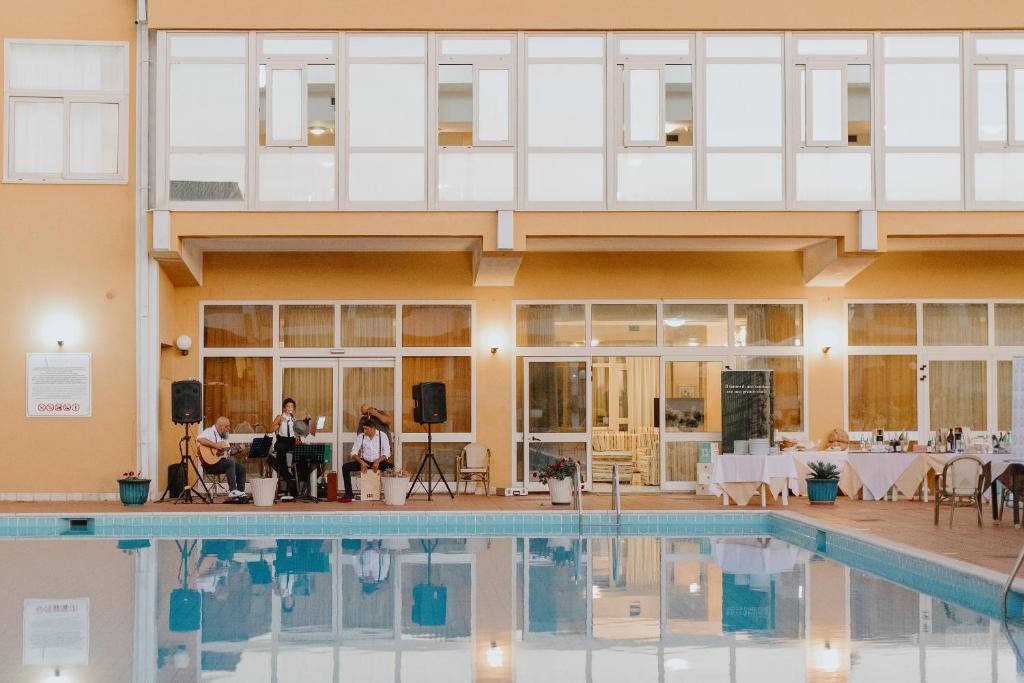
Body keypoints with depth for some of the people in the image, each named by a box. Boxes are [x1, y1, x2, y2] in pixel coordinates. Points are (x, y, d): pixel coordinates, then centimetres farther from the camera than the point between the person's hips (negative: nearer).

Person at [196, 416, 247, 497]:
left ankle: (241, 492, 2)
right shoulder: (209, 432, -9)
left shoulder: (223, 436, 19)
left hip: (222, 462, 9)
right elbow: (199, 439, -31)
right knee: (230, 461, -30)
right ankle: (232, 491, -33)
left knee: (241, 468, 0)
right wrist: (215, 445, -29)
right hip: (210, 463, -9)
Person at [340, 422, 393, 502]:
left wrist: (378, 461, -24)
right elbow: (354, 453, -1)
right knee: (345, 467, -20)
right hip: (364, 462, 2)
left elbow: (387, 453, -6)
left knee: (391, 467, -34)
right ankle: (348, 495, -21)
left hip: (378, 462, -2)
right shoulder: (361, 437, 1)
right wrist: (361, 462, -20)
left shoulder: (382, 436, -3)